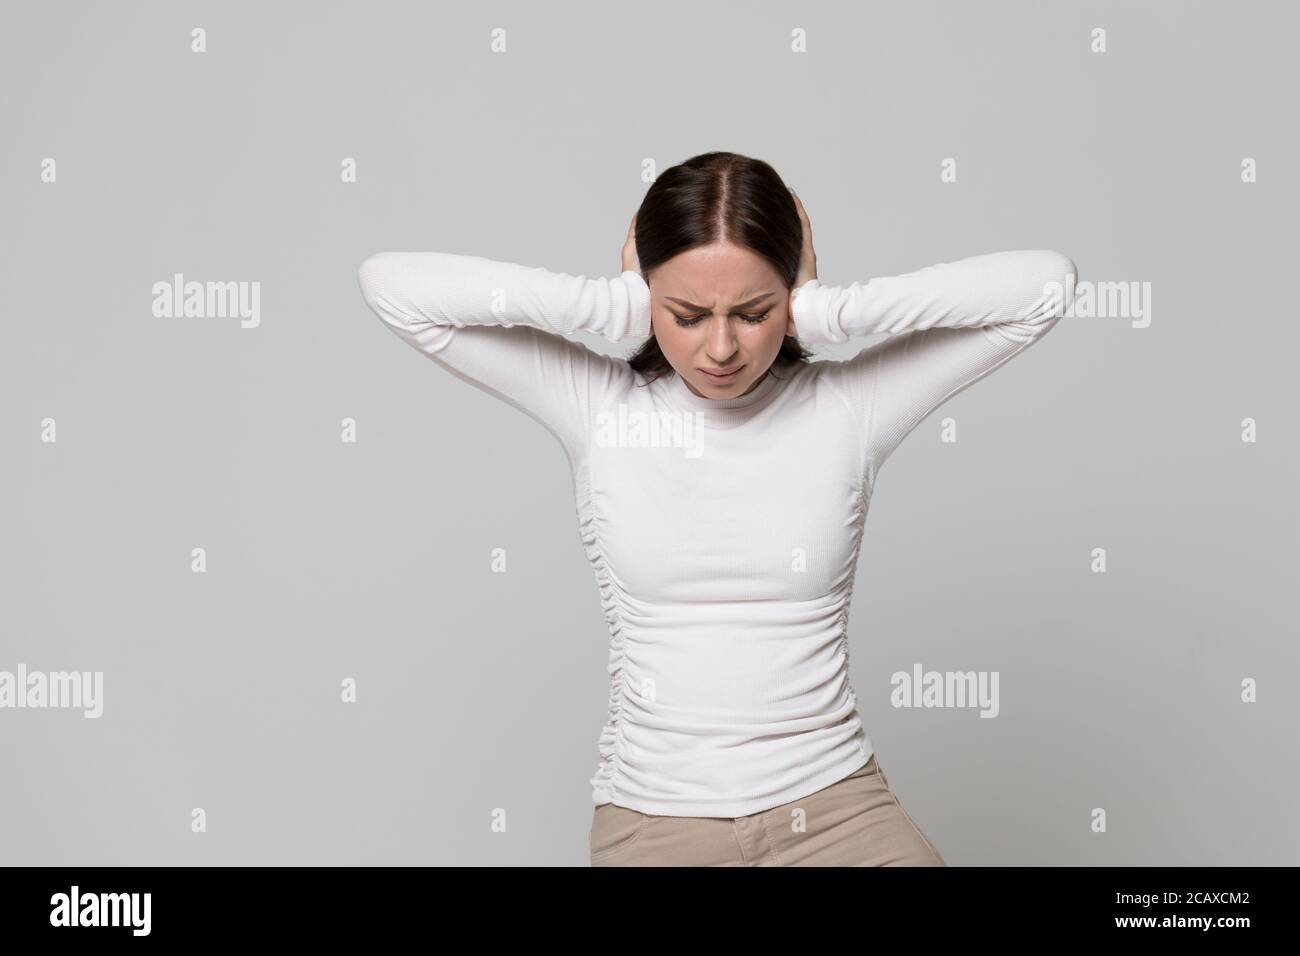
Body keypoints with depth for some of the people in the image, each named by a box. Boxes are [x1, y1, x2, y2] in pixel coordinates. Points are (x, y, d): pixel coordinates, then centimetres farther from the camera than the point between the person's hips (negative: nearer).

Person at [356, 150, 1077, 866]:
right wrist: (614, 306, -10)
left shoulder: (847, 407, -1)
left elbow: (1045, 283, -6)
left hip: (832, 804, -1)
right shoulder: (597, 407, -1)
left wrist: (823, 312, -11)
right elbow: (391, 283, -6)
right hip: (653, 817, 2)